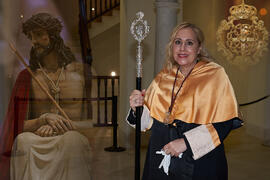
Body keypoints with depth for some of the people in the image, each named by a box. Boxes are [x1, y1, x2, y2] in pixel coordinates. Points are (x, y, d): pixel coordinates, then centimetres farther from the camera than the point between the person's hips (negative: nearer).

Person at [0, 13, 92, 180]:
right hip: (36, 145, 1)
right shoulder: (26, 77, 10)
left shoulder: (82, 72, 4)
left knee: (72, 140, -34)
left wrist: (58, 126, -14)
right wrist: (44, 119, -16)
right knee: (23, 140, -31)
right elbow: (19, 126, 5)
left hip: (72, 144, -1)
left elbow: (94, 122, 0)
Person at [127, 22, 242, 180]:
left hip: (199, 162, -4)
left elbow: (225, 123, -13)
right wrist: (138, 107, -9)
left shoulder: (215, 75, -7)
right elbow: (149, 120, 12)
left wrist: (186, 142, -20)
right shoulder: (163, 77, 7)